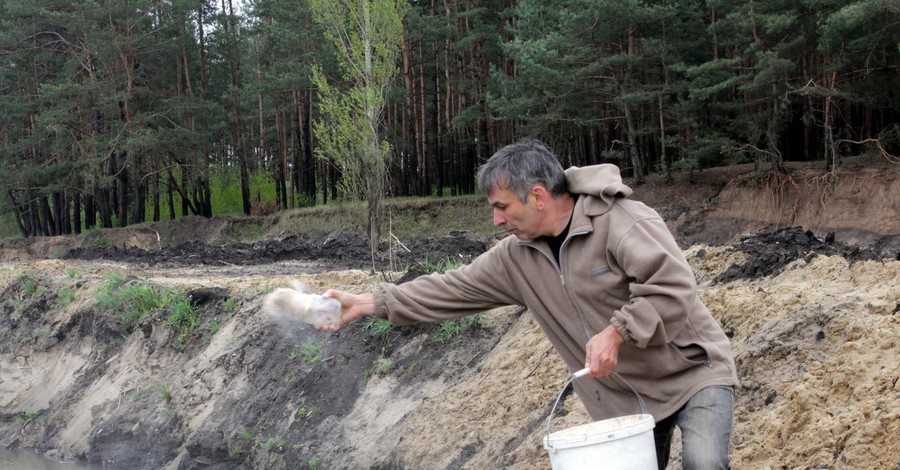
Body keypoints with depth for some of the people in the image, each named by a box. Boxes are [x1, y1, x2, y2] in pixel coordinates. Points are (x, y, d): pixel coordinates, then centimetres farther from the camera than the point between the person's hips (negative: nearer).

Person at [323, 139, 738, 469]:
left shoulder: (622, 221, -20)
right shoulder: (517, 257, 0)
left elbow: (672, 287, -25)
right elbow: (453, 289, 2)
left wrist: (615, 333, -30)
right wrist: (368, 303, -2)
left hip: (691, 374, -6)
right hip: (624, 398, 6)